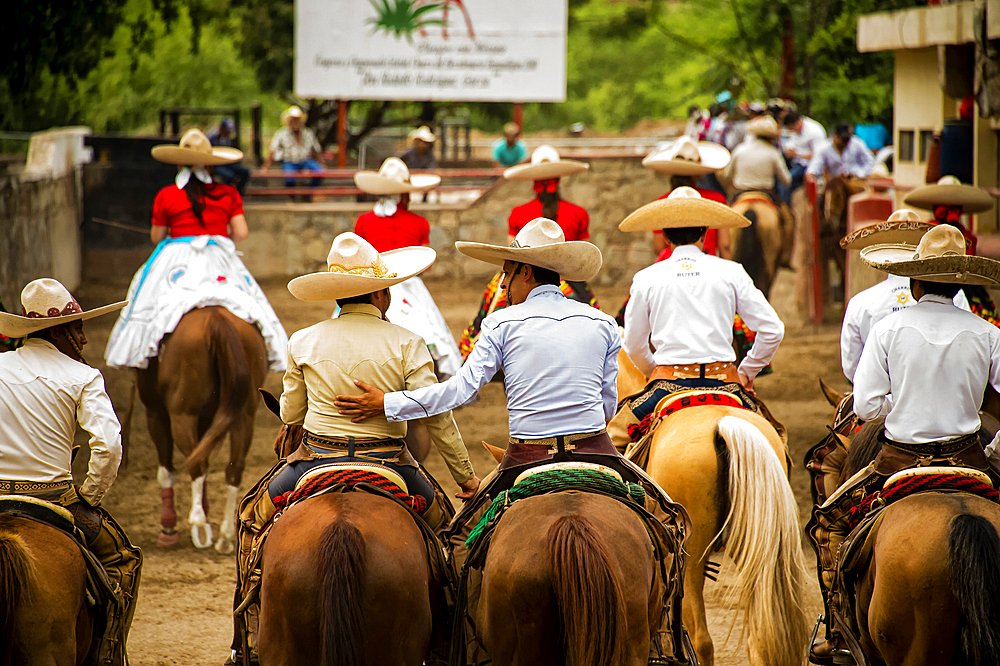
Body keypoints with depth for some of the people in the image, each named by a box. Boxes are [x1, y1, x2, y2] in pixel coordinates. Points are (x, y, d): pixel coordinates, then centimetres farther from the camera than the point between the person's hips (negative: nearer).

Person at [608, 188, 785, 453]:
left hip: (669, 385, -1)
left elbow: (634, 346, 10)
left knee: (615, 436, 16)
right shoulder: (731, 272, 4)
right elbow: (772, 330, 4)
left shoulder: (646, 279, 4)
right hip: (724, 384, 1)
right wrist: (746, 373, 16)